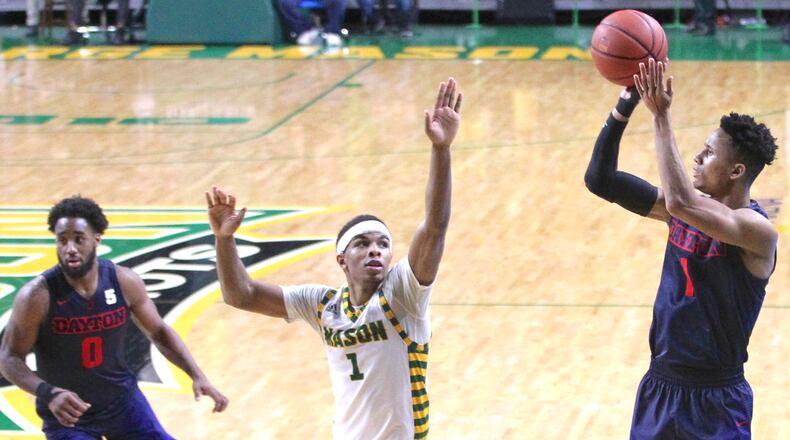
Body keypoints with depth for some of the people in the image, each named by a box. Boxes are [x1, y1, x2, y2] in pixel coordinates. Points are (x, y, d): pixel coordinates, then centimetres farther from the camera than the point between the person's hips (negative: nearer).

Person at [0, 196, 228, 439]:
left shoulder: (124, 282, -13)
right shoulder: (38, 296, -24)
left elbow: (158, 331, 3)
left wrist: (197, 375, -7)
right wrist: (48, 393, -35)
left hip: (122, 399, 4)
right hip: (68, 413, -3)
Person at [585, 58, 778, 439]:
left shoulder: (757, 231, -19)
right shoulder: (689, 211, 3)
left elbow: (680, 202, -36)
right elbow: (600, 180, 2)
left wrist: (662, 116, -30)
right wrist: (624, 106, -11)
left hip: (716, 399, -7)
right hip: (660, 385, 7)